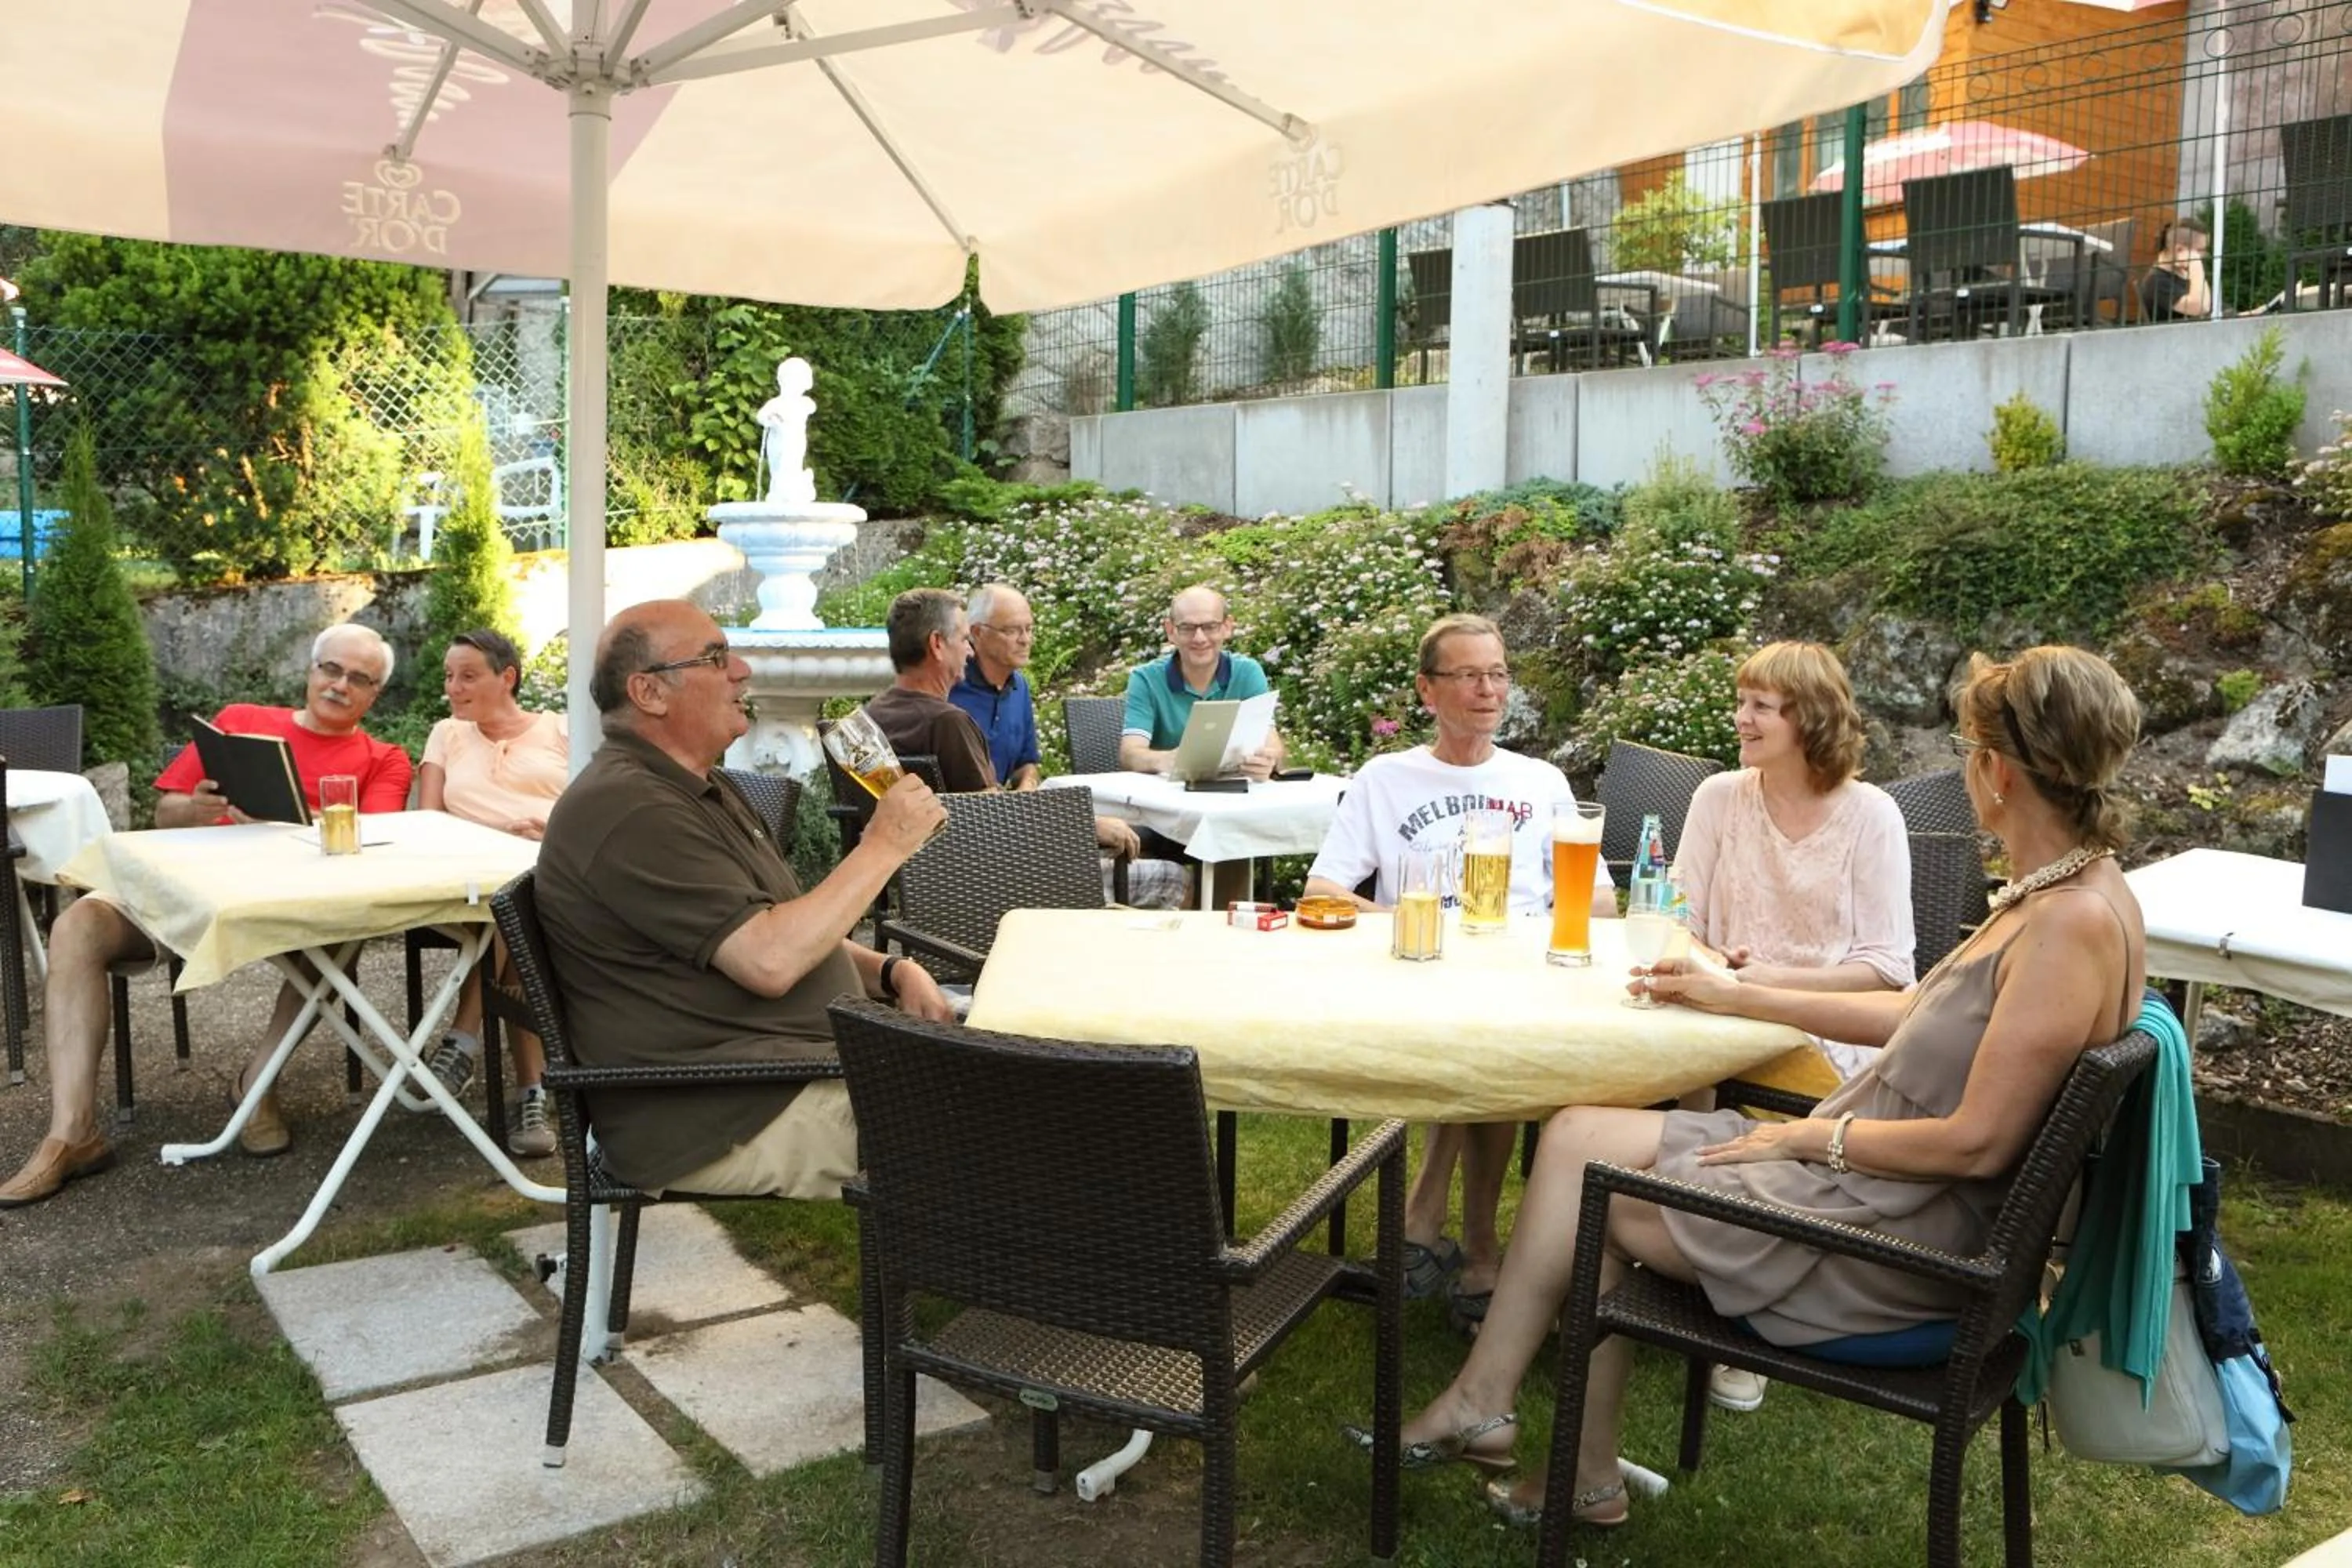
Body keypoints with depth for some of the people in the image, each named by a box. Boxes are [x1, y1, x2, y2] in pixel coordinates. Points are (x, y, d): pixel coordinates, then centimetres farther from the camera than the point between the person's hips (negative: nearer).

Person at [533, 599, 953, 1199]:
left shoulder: (700, 789, 17)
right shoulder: (628, 810, -18)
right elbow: (769, 961, -25)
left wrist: (892, 973, 4)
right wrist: (882, 848, -15)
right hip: (721, 1124, -10)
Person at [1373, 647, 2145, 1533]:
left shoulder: (2077, 921, -23)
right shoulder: (2056, 894, 8)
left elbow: (1978, 1143, -25)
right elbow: (1916, 1014, 17)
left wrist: (1819, 1136, -11)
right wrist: (1737, 997, 18)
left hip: (1900, 1245, -9)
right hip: (1874, 1188, 9)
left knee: (1592, 1193, 3)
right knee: (1575, 1135, 3)